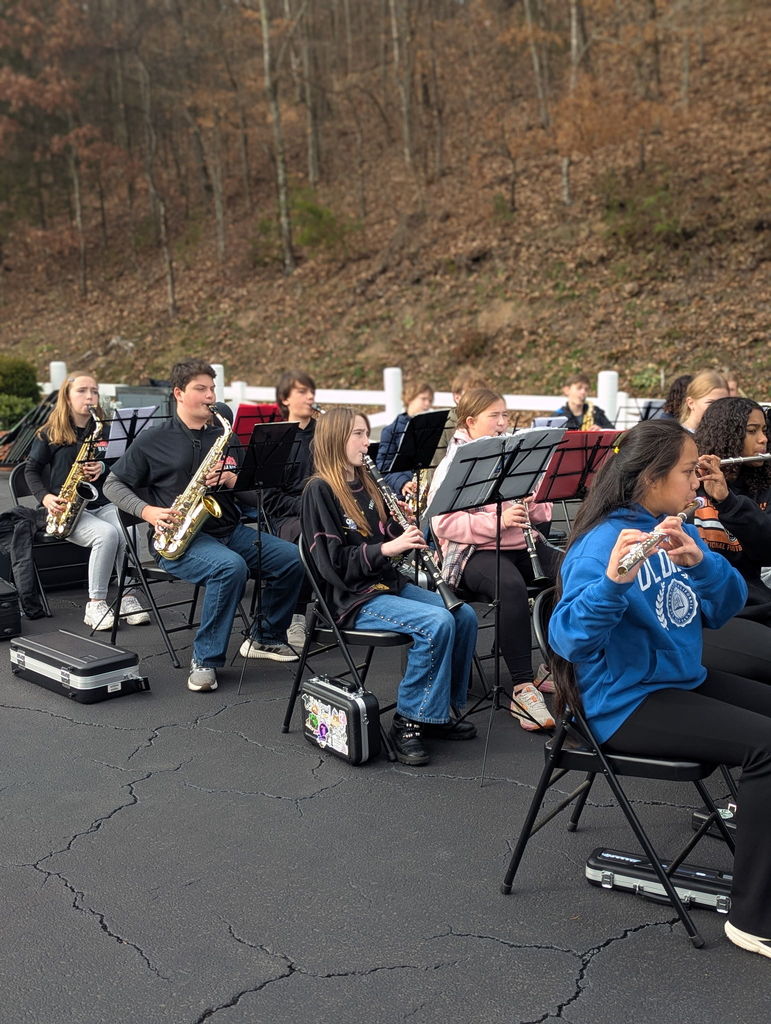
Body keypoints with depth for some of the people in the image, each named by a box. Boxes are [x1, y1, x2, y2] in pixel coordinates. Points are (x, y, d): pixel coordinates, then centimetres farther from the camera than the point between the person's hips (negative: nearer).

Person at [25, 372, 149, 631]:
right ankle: (95, 604, -24)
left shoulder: (105, 431, 11)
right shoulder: (50, 434, 4)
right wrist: (45, 497, -10)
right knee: (106, 533, -33)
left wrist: (103, 468, -9)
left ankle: (128, 597, -19)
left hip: (103, 504, 3)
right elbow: (31, 469, 8)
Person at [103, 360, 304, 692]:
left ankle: (266, 637, 7)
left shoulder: (224, 437, 15)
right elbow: (114, 484, 7)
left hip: (228, 529, 5)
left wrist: (230, 478, -8)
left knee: (292, 558, -15)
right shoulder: (152, 440, 3)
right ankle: (205, 659, -22)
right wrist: (147, 511, -10)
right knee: (231, 566, -36)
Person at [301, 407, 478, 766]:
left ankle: (443, 711, 1)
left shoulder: (367, 485, 16)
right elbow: (332, 563, -15)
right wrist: (385, 548, -21)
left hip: (389, 583, 8)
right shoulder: (320, 491, -8)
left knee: (465, 616, -9)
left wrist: (407, 529, -1)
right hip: (353, 598, -8)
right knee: (437, 622, -27)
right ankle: (408, 722, -15)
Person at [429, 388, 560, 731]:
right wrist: (497, 520, -22)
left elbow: (542, 516, 18)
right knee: (511, 585, -37)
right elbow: (442, 523, -13)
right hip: (475, 552, -6)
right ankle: (522, 689, -33)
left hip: (524, 545, 6)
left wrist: (533, 504, -6)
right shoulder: (454, 464, 0)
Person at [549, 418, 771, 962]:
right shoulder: (603, 542, -18)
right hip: (628, 702, -9)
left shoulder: (676, 532, 7)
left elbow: (726, 607, 0)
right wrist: (611, 580, -45)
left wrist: (700, 562, -19)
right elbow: (569, 639, -28)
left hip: (685, 680, 9)